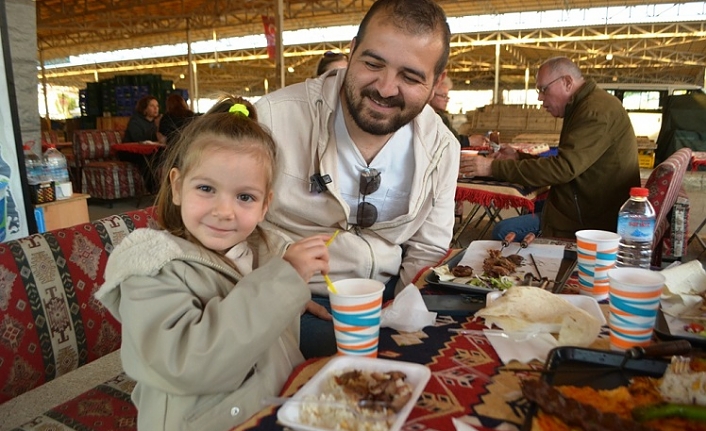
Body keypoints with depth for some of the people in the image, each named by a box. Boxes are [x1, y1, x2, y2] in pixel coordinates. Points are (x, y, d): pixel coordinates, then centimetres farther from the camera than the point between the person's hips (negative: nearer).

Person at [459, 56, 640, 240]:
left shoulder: (598, 110, -20)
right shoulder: (582, 106, 14)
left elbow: (563, 168, -28)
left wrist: (494, 167, -26)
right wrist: (519, 157, 6)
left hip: (591, 223, -10)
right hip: (576, 210, 10)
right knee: (502, 231, 4)